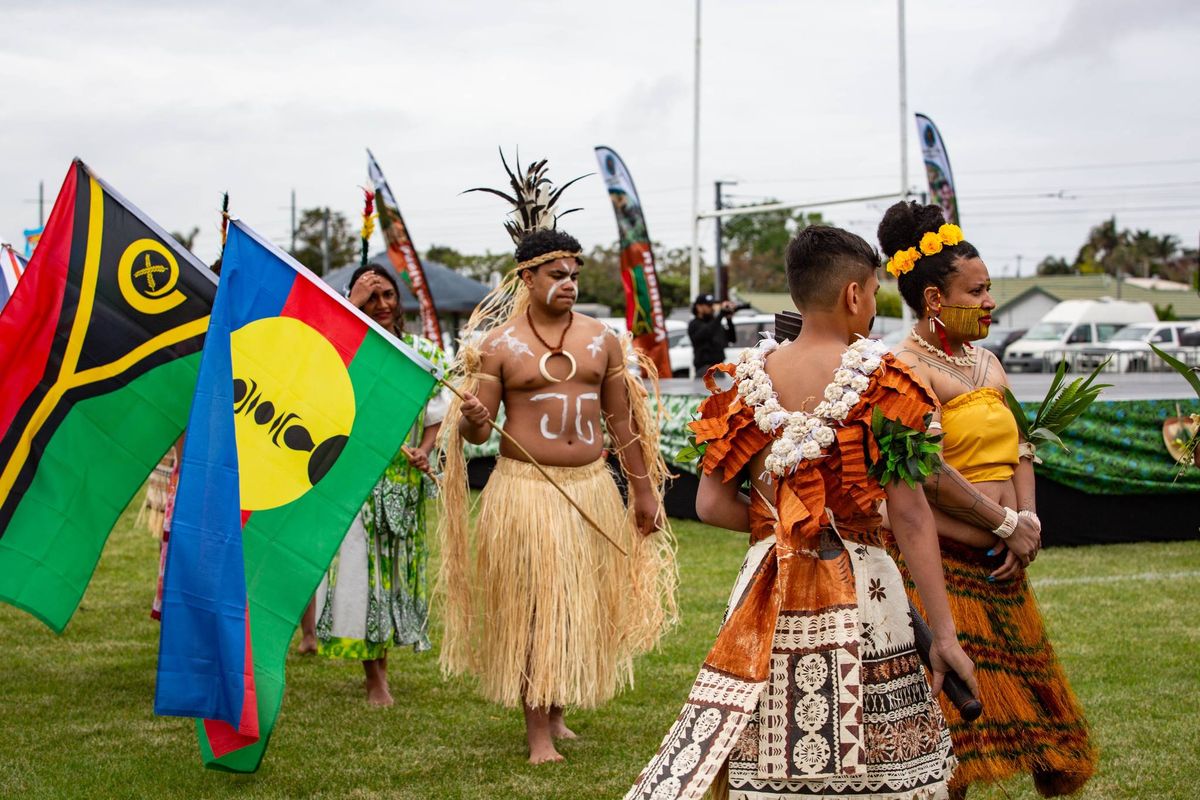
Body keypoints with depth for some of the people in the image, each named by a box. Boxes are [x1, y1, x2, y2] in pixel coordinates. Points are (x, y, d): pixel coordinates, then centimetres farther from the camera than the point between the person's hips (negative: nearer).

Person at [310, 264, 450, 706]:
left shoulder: (422, 351, 7)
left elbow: (436, 414, 11)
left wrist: (424, 450, -7)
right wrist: (352, 305, -24)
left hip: (404, 478, 3)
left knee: (394, 566, 9)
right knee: (359, 565, -6)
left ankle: (380, 663, 23)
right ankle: (374, 675, 0)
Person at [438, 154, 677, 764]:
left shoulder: (602, 340, 8)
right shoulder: (498, 345, -2)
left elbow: (622, 422, 13)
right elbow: (476, 431, -1)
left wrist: (644, 491, 12)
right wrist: (470, 420, -25)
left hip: (592, 486, 4)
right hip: (525, 487, -3)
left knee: (583, 603, 8)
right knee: (531, 605, -3)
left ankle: (557, 710, 24)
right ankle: (536, 729, 5)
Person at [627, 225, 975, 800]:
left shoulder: (748, 379, 3)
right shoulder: (881, 380, -7)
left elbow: (711, 504, 2)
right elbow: (911, 516, -9)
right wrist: (943, 633, -6)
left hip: (768, 598, 4)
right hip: (860, 593, -4)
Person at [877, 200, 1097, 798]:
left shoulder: (986, 362, 17)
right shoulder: (906, 367, -10)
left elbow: (1017, 448, 16)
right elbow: (926, 469, -19)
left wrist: (1029, 519, -2)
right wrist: (1006, 524, -14)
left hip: (999, 567, 9)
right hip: (941, 564, -9)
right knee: (954, 712, -7)